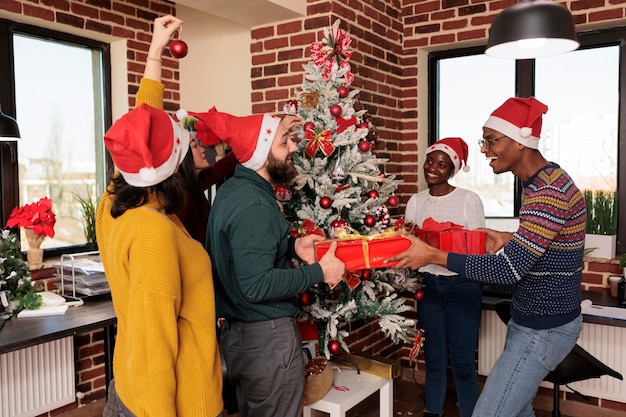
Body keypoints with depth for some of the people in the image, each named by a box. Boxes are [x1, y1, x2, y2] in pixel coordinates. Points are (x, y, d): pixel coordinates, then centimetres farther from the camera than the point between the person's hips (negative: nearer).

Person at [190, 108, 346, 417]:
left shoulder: (234, 188, 5)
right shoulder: (253, 206, -25)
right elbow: (257, 285, -28)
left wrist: (292, 246, 3)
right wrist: (319, 272, -20)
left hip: (236, 332, 10)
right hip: (266, 336, -10)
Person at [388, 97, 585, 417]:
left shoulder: (549, 193, -26)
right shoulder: (547, 180, 6)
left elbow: (509, 269, -30)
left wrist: (433, 255, -27)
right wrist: (509, 241, 3)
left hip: (543, 330, -10)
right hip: (533, 320, 10)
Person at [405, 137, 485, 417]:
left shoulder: (469, 200, -8)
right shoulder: (416, 201, 5)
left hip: (462, 286, -3)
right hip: (428, 285, 4)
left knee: (462, 361, 2)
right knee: (434, 359, 14)